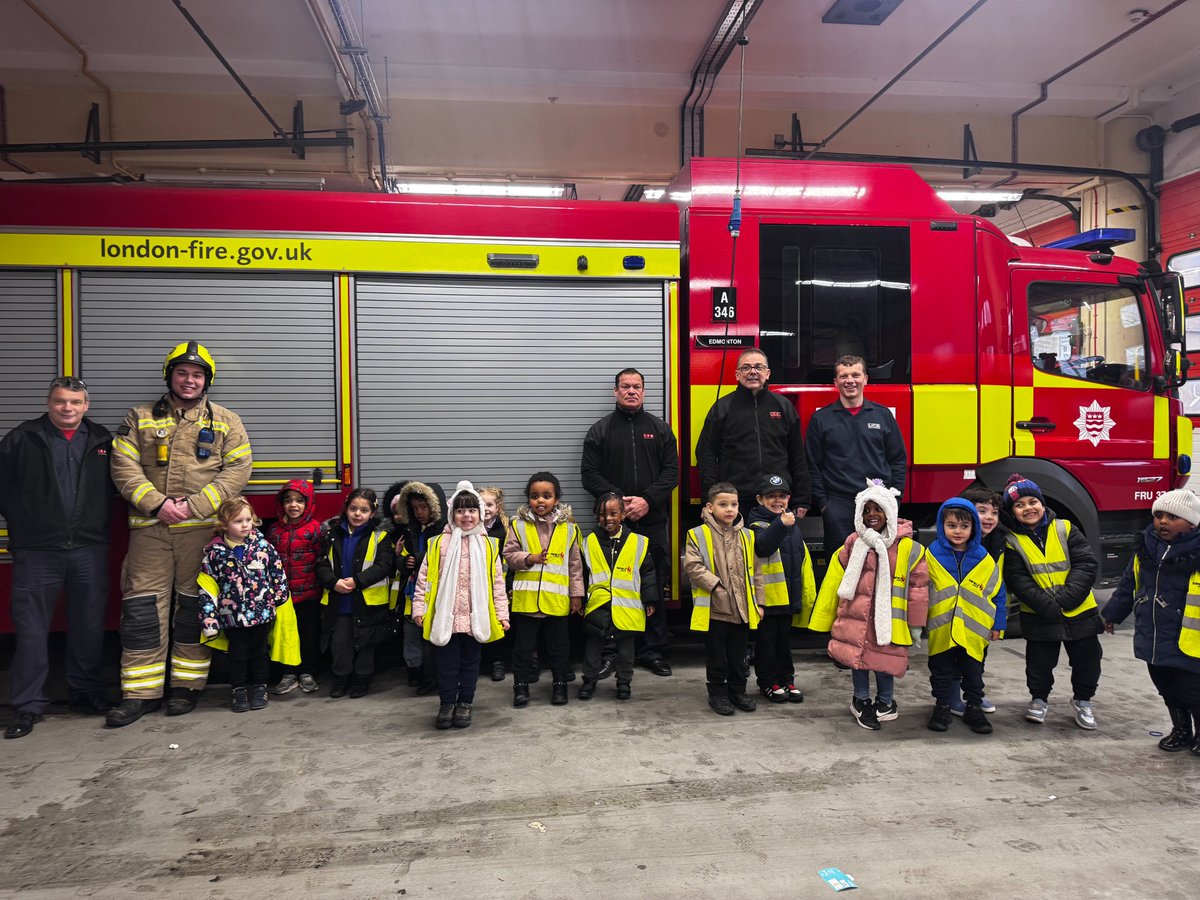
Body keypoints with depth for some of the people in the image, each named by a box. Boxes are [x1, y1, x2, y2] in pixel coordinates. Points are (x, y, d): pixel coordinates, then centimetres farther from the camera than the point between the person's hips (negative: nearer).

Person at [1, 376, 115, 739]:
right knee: (31, 630, 3)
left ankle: (86, 692, 24)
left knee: (89, 626, 9)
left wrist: (100, 527, 5)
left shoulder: (102, 440, 7)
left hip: (89, 550, 2)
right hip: (36, 552, -2)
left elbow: (114, 488, 13)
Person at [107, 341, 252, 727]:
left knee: (194, 607, 5)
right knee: (142, 607, 0)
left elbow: (237, 470, -1)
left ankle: (188, 685, 16)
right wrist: (157, 504, -12)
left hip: (202, 528, -1)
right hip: (149, 526, 1)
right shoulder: (140, 418, 12)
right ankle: (141, 692, 9)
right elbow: (124, 467, 2)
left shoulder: (226, 421, 8)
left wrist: (194, 506, -12)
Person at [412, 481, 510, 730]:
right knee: (447, 663, 8)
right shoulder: (439, 543, 1)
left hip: (476, 616, 1)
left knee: (470, 662, 13)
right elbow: (425, 577, 3)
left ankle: (465, 704, 27)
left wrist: (502, 613, 2)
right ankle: (447, 704, 23)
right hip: (445, 616, -1)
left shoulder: (488, 545, 3)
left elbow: (498, 581, 5)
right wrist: (419, 608, -2)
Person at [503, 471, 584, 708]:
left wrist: (577, 594, 4)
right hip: (526, 597, 0)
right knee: (523, 644, 9)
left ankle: (560, 684, 27)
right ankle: (521, 686, 22)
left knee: (558, 644, 12)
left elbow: (575, 564, 5)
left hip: (557, 599, 1)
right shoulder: (518, 525, -2)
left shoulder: (568, 528, 1)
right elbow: (509, 554, 0)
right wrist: (529, 558, -19)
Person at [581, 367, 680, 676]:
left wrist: (647, 500, -10)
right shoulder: (600, 430, 8)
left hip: (653, 522, 1)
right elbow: (590, 474, 1)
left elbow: (671, 471, 5)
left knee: (655, 586, 3)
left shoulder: (660, 429, 11)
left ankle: (653, 650, 12)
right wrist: (618, 500, -11)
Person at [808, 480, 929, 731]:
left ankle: (886, 703, 32)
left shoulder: (909, 549, -6)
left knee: (885, 662, 7)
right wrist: (822, 619, 10)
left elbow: (918, 587, 0)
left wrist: (915, 624, 3)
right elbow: (833, 583, 8)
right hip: (856, 617, 2)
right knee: (858, 659, 10)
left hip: (888, 620, -2)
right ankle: (861, 701, 31)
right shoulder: (852, 546, 2)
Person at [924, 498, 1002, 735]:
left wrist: (996, 625, 4)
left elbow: (996, 592, 4)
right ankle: (941, 708, 24)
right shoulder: (932, 555, -5)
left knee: (973, 673, 14)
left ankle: (974, 709, 27)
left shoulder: (984, 559, -2)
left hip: (974, 631, 1)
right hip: (941, 629, -1)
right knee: (942, 672, 10)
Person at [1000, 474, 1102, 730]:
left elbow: (1086, 565, -10)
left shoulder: (1065, 530, -3)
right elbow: (1019, 582, -11)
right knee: (1040, 663, 11)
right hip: (1040, 617, -1)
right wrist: (1048, 607, -22)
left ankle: (1082, 701, 37)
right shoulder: (1012, 542, -6)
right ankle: (1039, 699, 35)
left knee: (1087, 660, 13)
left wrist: (1066, 598, -21)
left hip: (1080, 612, 1)